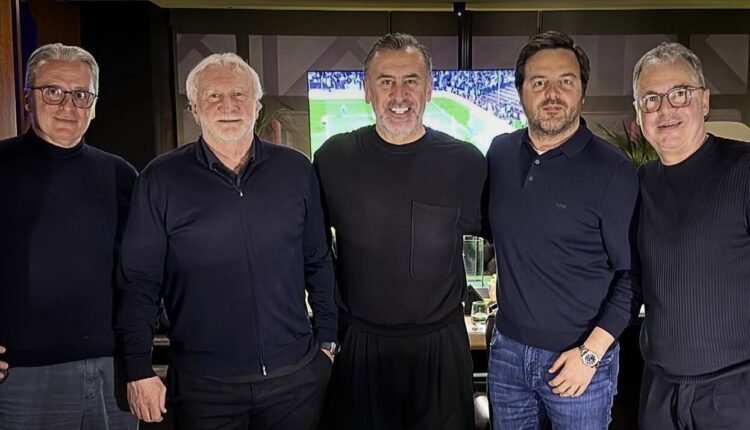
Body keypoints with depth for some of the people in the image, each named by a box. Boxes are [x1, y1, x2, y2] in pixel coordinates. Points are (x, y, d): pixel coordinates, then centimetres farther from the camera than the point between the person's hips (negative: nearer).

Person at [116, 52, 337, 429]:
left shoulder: (297, 171, 1)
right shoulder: (161, 180, -4)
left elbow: (319, 264, 7)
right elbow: (138, 281, -3)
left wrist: (327, 341, 7)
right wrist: (139, 371, -6)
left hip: (297, 376, 2)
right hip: (203, 384, -1)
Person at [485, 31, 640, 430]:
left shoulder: (613, 170, -13)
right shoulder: (500, 152, 1)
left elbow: (633, 273, -10)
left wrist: (591, 352, -13)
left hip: (579, 358, -4)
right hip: (507, 350, 4)